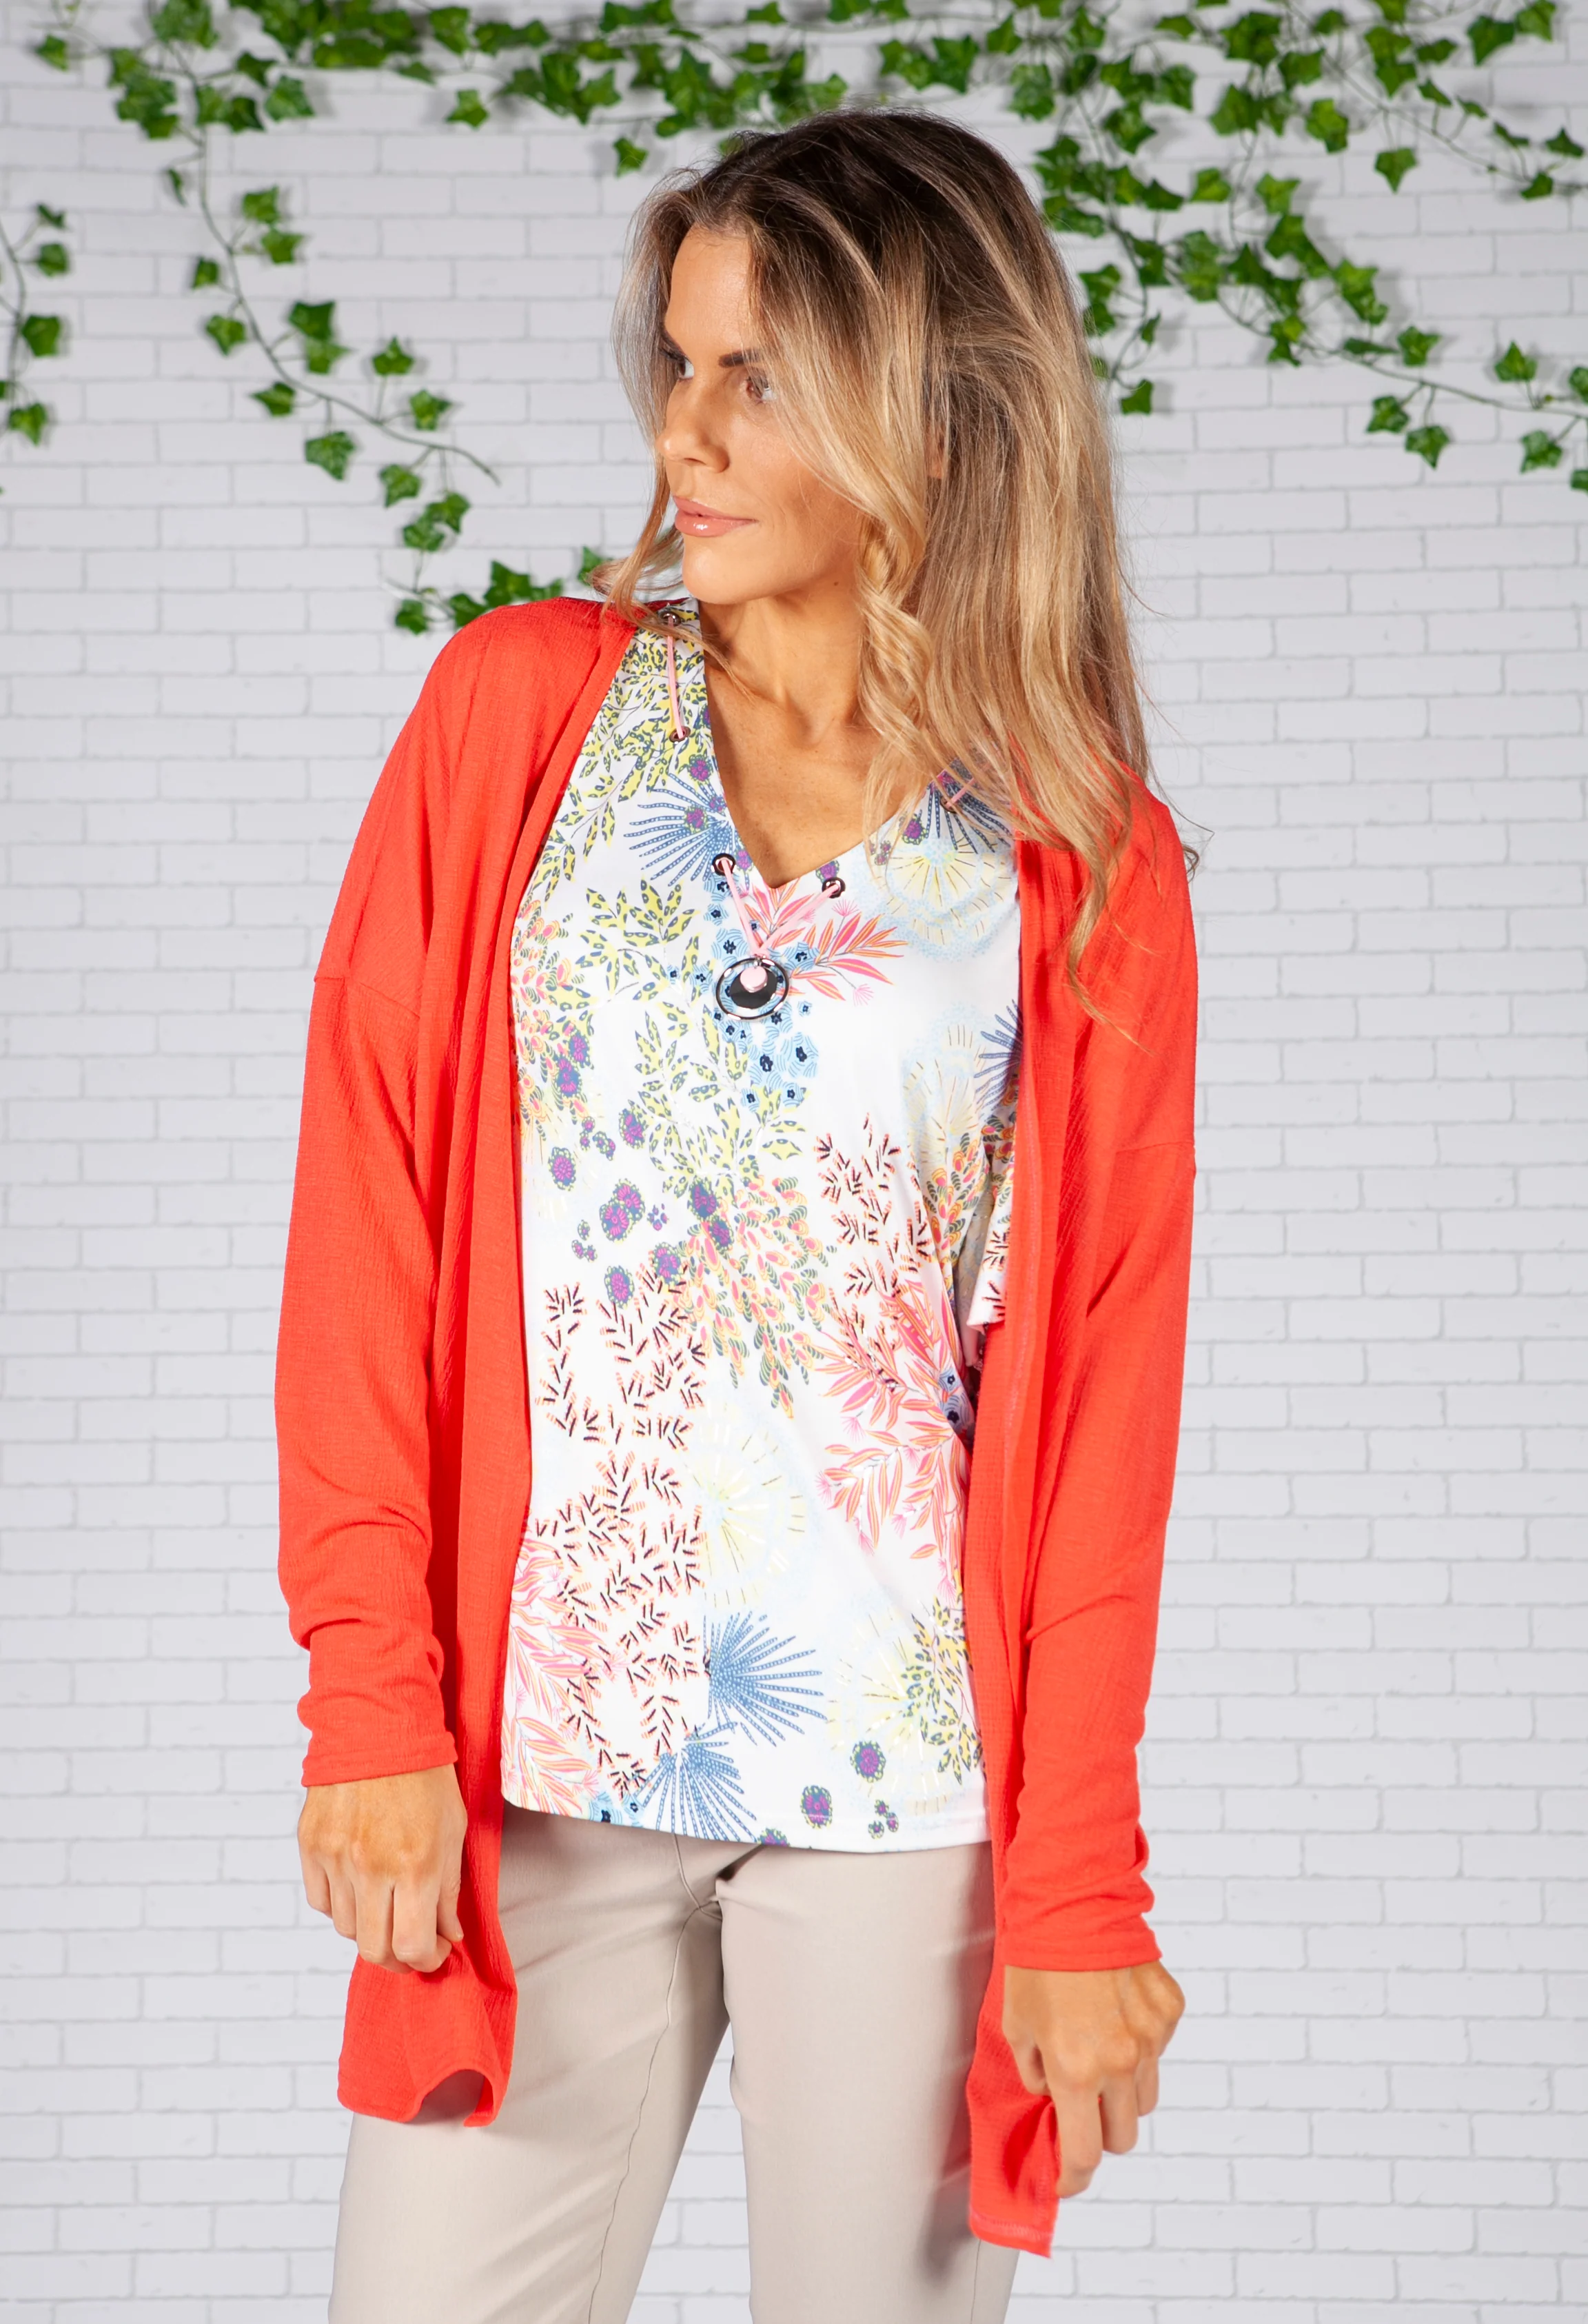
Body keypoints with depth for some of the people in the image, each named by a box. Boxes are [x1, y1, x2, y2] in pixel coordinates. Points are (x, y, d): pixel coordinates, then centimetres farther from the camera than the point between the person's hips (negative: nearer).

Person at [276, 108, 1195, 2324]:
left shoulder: (1088, 865, 0)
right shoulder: (517, 713, 2)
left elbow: (1107, 1390, -2)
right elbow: (366, 1216, -1)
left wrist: (1079, 1887, -5)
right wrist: (373, 1696, -7)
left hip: (911, 1783, -1)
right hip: (536, 1751, 1)